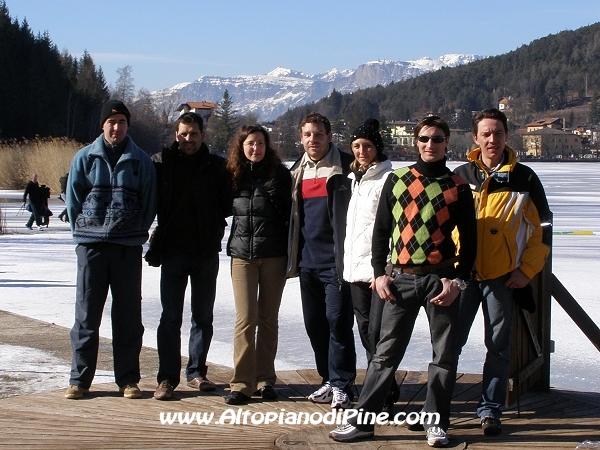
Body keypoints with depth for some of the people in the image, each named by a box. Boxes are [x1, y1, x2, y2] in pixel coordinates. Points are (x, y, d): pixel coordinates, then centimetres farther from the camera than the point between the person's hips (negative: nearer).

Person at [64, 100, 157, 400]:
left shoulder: (141, 161, 5)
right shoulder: (85, 158, 5)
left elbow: (149, 203, 8)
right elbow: (73, 198, 8)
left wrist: (136, 233, 3)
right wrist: (84, 232, 4)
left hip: (128, 248, 0)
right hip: (90, 246, 0)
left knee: (128, 315, 4)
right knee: (86, 314, 3)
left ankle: (128, 379, 11)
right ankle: (79, 379, 10)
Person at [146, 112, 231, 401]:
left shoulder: (217, 166, 4)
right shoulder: (161, 162, 1)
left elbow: (227, 204, 9)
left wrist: (216, 232, -3)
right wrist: (159, 240, -5)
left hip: (207, 253, 2)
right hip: (173, 252, -2)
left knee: (203, 317, 10)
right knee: (170, 318, -1)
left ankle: (196, 372, 21)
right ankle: (167, 378, 3)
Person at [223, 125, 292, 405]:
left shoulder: (280, 174, 3)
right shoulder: (233, 175, 5)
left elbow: (291, 213, 3)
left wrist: (291, 250, -2)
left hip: (274, 255, 0)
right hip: (242, 255, 0)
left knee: (268, 318, 7)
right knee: (245, 319, -4)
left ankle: (265, 379, 16)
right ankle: (242, 383, -1)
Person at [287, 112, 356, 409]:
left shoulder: (345, 167, -6)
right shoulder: (297, 172, 13)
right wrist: (292, 257, 14)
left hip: (335, 260, -6)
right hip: (308, 259, 6)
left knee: (338, 320, -8)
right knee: (314, 323, 10)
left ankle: (341, 385, 1)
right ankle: (329, 380, 21)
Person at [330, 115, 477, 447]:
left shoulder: (458, 187, 3)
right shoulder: (397, 180, 6)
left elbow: (469, 240, 5)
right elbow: (381, 230, 9)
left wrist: (457, 281, -5)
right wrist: (380, 273, 0)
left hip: (442, 279, 0)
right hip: (401, 279, 0)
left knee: (444, 355, 5)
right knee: (386, 352, 3)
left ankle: (436, 423, 16)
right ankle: (363, 420, 8)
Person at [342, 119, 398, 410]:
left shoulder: (388, 179, -8)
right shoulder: (354, 179, 19)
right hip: (356, 269, 8)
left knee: (377, 331, -9)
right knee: (366, 331, 10)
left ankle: (384, 394, -1)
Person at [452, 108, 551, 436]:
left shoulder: (524, 178, 3)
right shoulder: (460, 176, 5)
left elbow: (538, 230, 5)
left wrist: (526, 270, -3)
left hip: (503, 276, 0)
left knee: (498, 346, 5)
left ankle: (490, 410, 15)